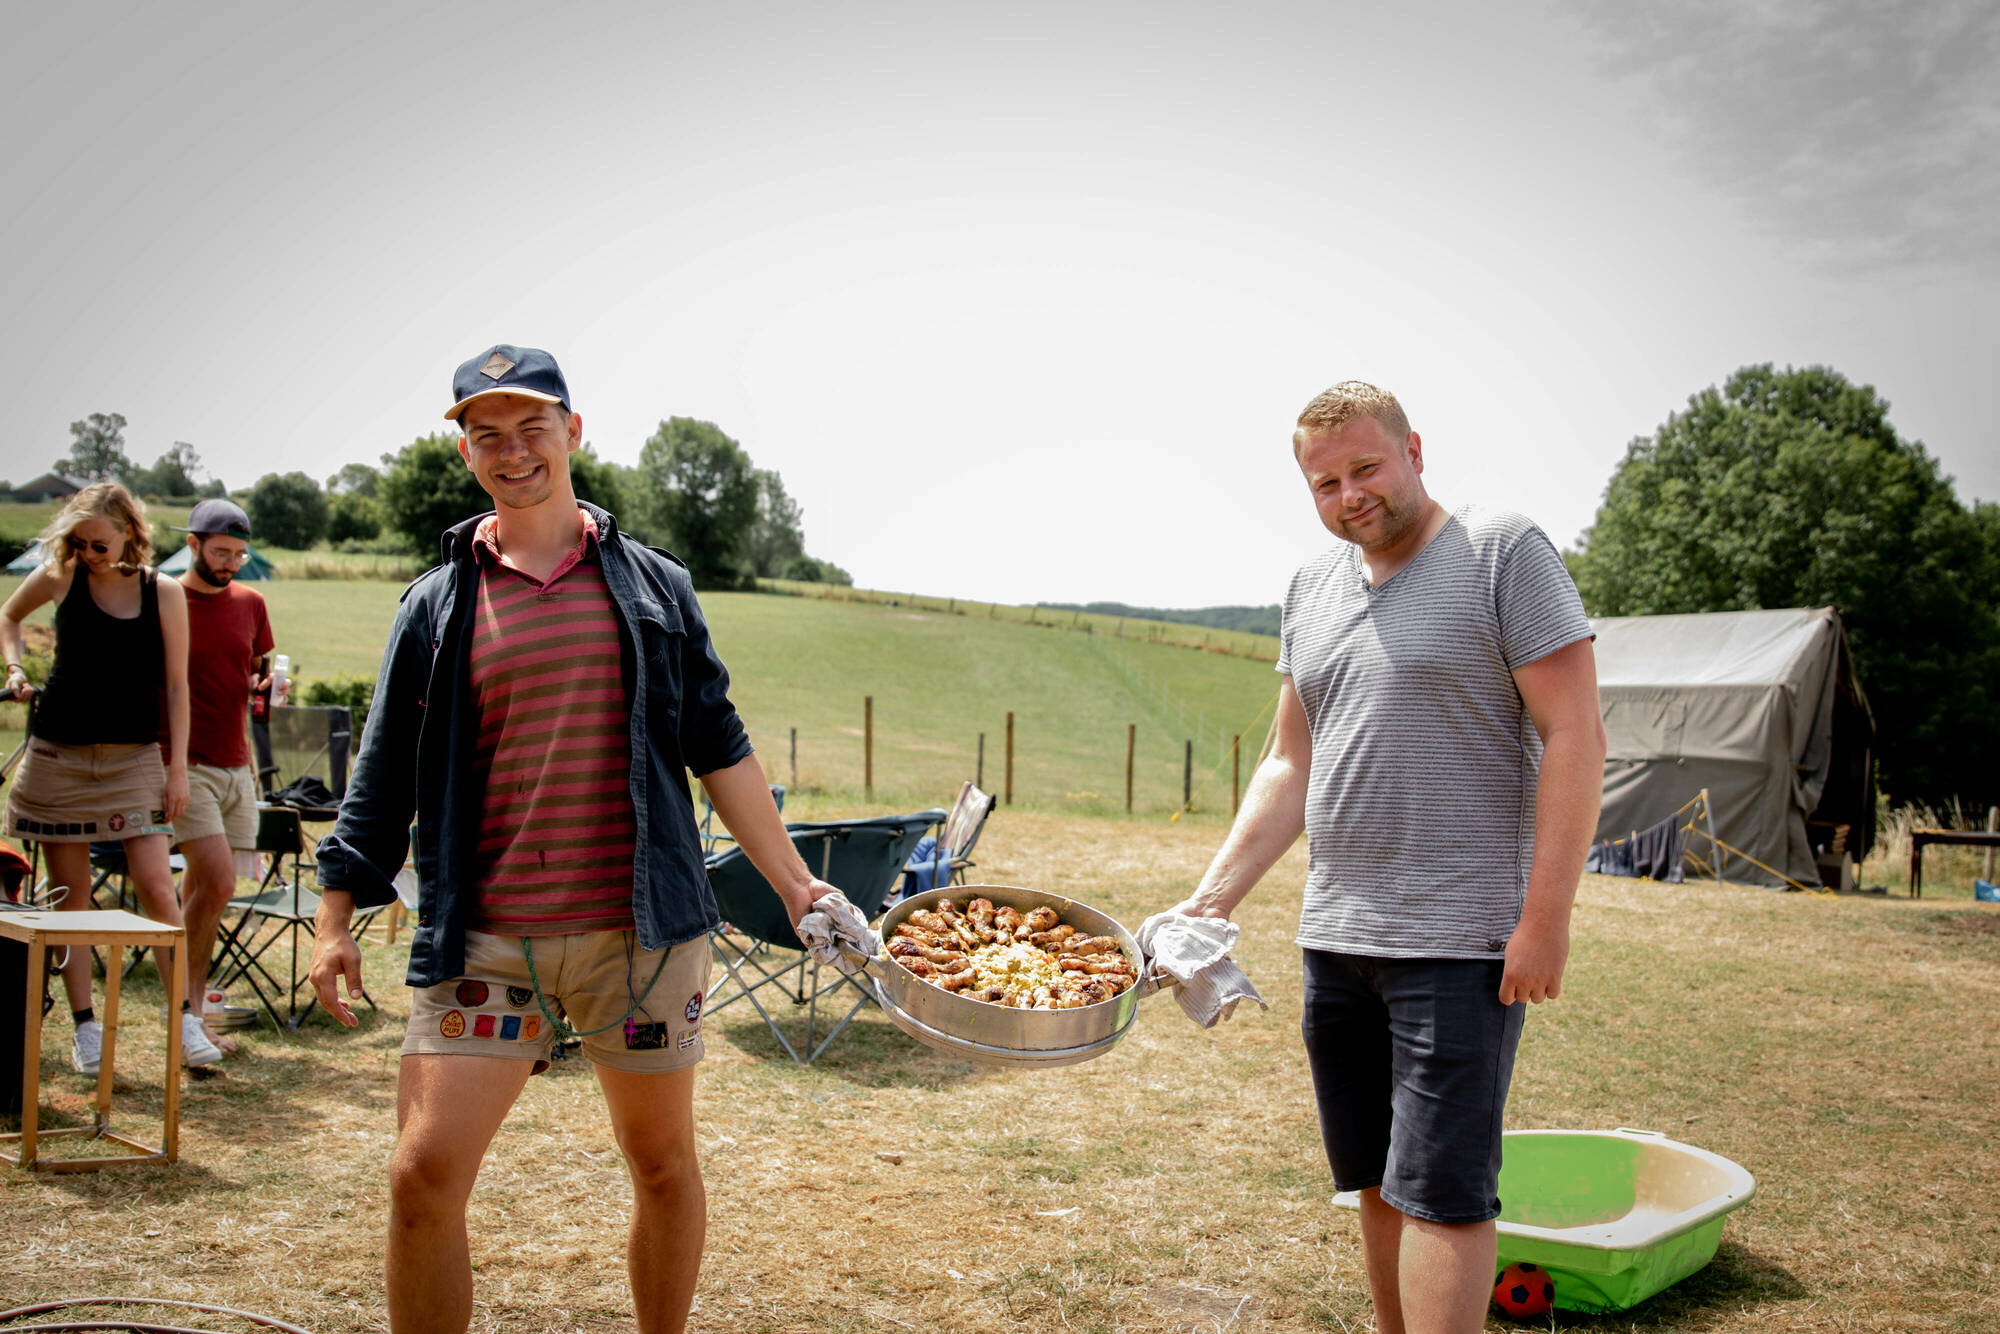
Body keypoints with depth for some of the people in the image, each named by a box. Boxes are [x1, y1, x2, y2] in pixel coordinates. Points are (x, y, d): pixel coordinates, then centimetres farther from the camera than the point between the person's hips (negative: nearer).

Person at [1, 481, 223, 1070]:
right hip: (59, 753, 1)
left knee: (155, 885, -9)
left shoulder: (163, 592, -2)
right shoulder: (60, 576, 0)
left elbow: (175, 686, 1)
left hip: (135, 757, -1)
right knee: (71, 891, 4)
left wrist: (177, 767, -2)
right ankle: (85, 1026, 13)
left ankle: (184, 1018, 0)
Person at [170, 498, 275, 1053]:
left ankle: (190, 1010, 15)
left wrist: (263, 685, 3)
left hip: (236, 766, 5)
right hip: (185, 765, -5)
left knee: (200, 891, 8)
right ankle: (186, 1007, -2)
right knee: (218, 883, -14)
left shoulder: (250, 602, 12)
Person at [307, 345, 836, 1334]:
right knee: (424, 1176, -5)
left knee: (662, 1163, 11)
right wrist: (337, 915, 7)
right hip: (482, 940, 0)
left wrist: (795, 885, 4)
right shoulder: (437, 604, 8)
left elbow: (717, 748, 8)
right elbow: (384, 772, 11)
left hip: (640, 929, 0)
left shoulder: (652, 585, 7)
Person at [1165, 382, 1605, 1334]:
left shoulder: (1504, 553, -6)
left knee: (1440, 1187, -6)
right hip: (1334, 936, 7)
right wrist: (1211, 899, 8)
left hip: (1461, 942, -6)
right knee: (1376, 1182, 14)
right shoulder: (1312, 586, 13)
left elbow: (1574, 738, -11)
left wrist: (1546, 917, -16)